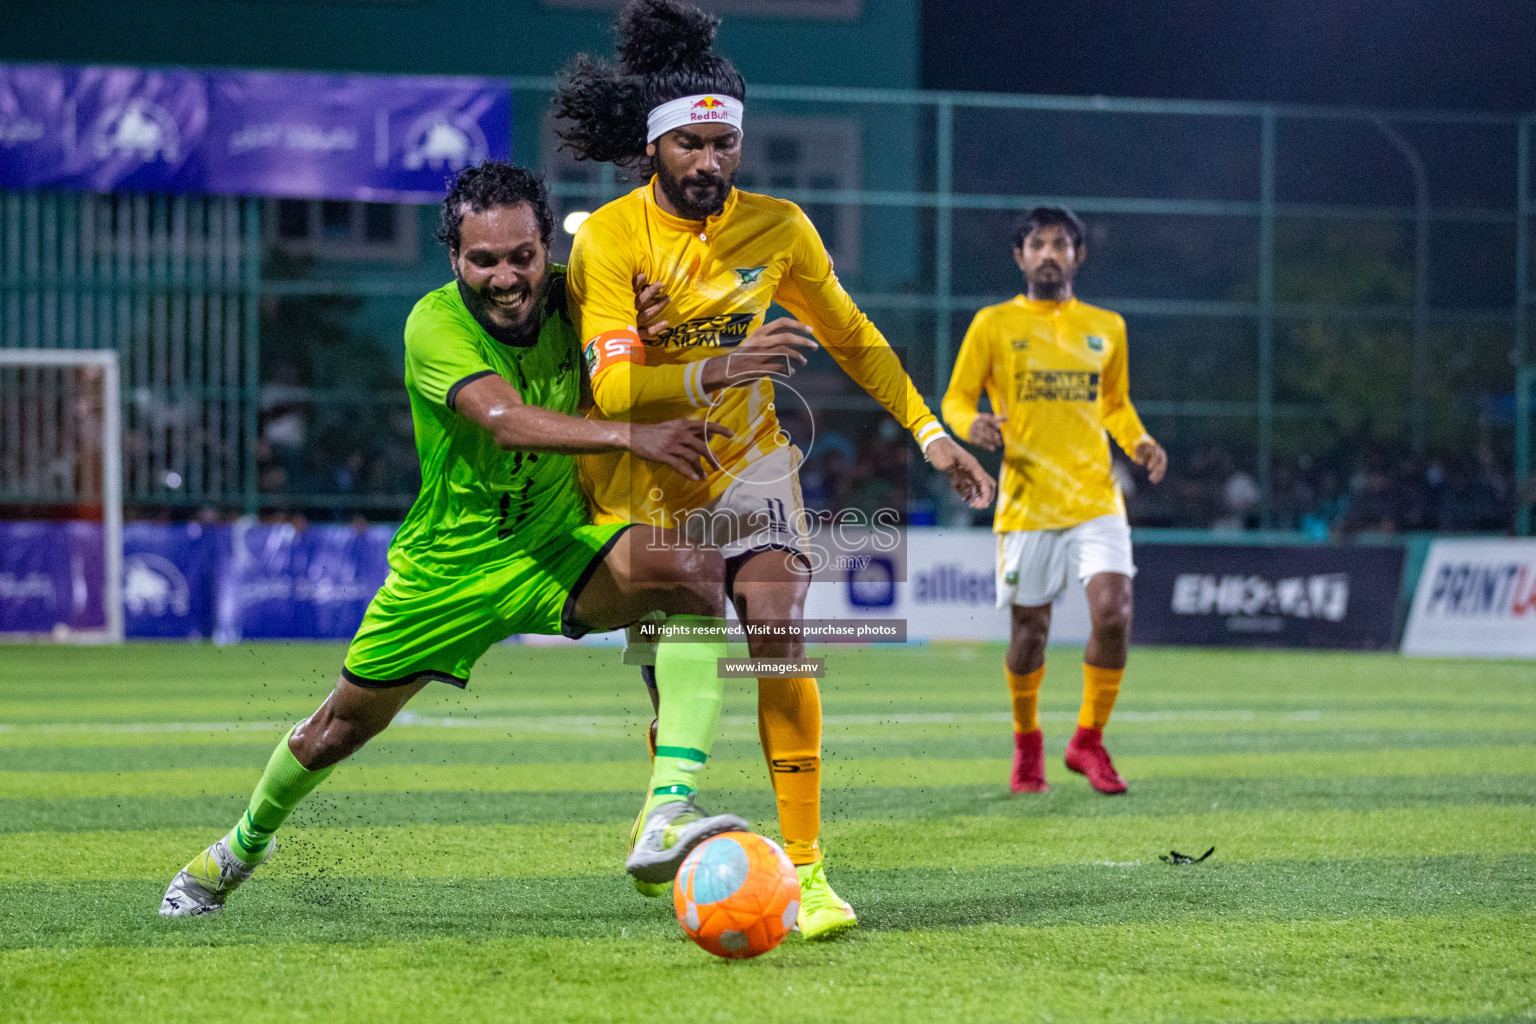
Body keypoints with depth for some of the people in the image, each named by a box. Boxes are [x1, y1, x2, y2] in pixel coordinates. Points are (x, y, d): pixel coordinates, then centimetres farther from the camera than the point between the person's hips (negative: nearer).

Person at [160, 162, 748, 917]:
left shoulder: (569, 298, -10)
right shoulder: (436, 324, -23)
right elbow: (505, 419, -40)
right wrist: (631, 436, -54)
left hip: (557, 548, 2)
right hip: (451, 563, -2)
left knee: (695, 568, -27)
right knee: (344, 726, 12)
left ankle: (667, 813, -35)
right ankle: (245, 841, 47)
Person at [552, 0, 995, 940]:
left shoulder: (777, 227, -6)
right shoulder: (609, 239, -17)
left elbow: (852, 337, 10)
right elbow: (612, 386, -27)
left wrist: (931, 433, 6)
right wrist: (718, 370, -44)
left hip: (747, 459, 1)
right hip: (644, 482, -1)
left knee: (779, 636, -20)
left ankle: (806, 868, -20)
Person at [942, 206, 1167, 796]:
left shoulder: (1106, 328, 12)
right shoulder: (994, 324, 3)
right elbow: (956, 399, 6)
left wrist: (1138, 442, 4)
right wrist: (973, 424, -17)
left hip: (1096, 498, 2)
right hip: (1026, 500, -2)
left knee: (1113, 613, -15)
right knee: (1029, 628, 3)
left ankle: (1088, 739, 3)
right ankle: (1026, 742, 27)